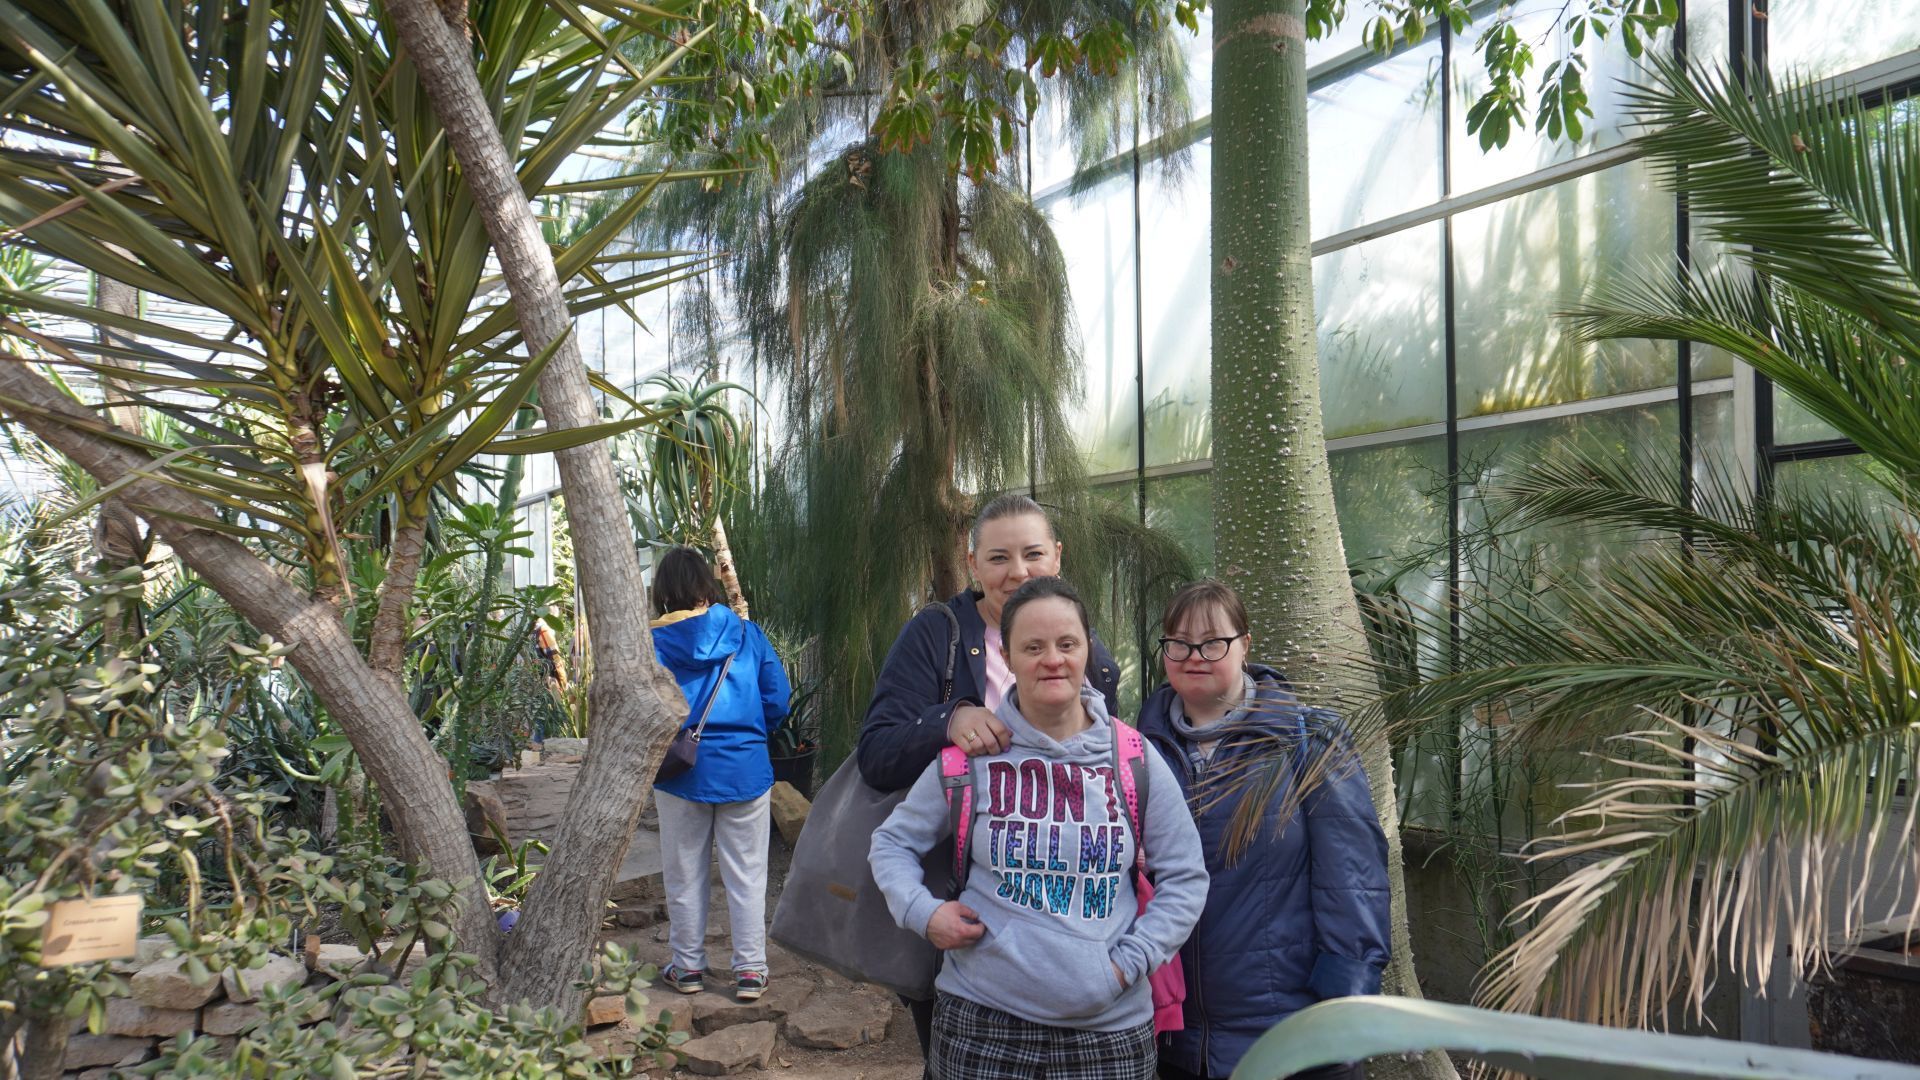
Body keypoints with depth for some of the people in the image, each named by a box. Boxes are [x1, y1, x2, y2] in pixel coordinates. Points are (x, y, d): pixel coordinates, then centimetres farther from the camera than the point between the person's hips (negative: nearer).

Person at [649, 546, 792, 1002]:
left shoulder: (651, 644, -5)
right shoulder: (746, 633, -1)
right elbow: (778, 698, 0)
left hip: (681, 774, -1)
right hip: (745, 769, 1)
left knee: (684, 874, 13)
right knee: (746, 874, 8)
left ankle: (688, 967, 22)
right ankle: (750, 970, 11)